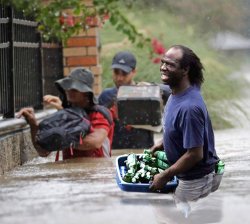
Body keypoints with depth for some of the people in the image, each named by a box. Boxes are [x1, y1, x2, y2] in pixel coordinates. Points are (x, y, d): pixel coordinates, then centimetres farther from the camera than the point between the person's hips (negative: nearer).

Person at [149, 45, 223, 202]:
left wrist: (165, 176, -19)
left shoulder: (189, 107, -31)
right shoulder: (177, 93, -1)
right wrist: (163, 143, 13)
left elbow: (195, 154, -28)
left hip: (197, 180, -9)